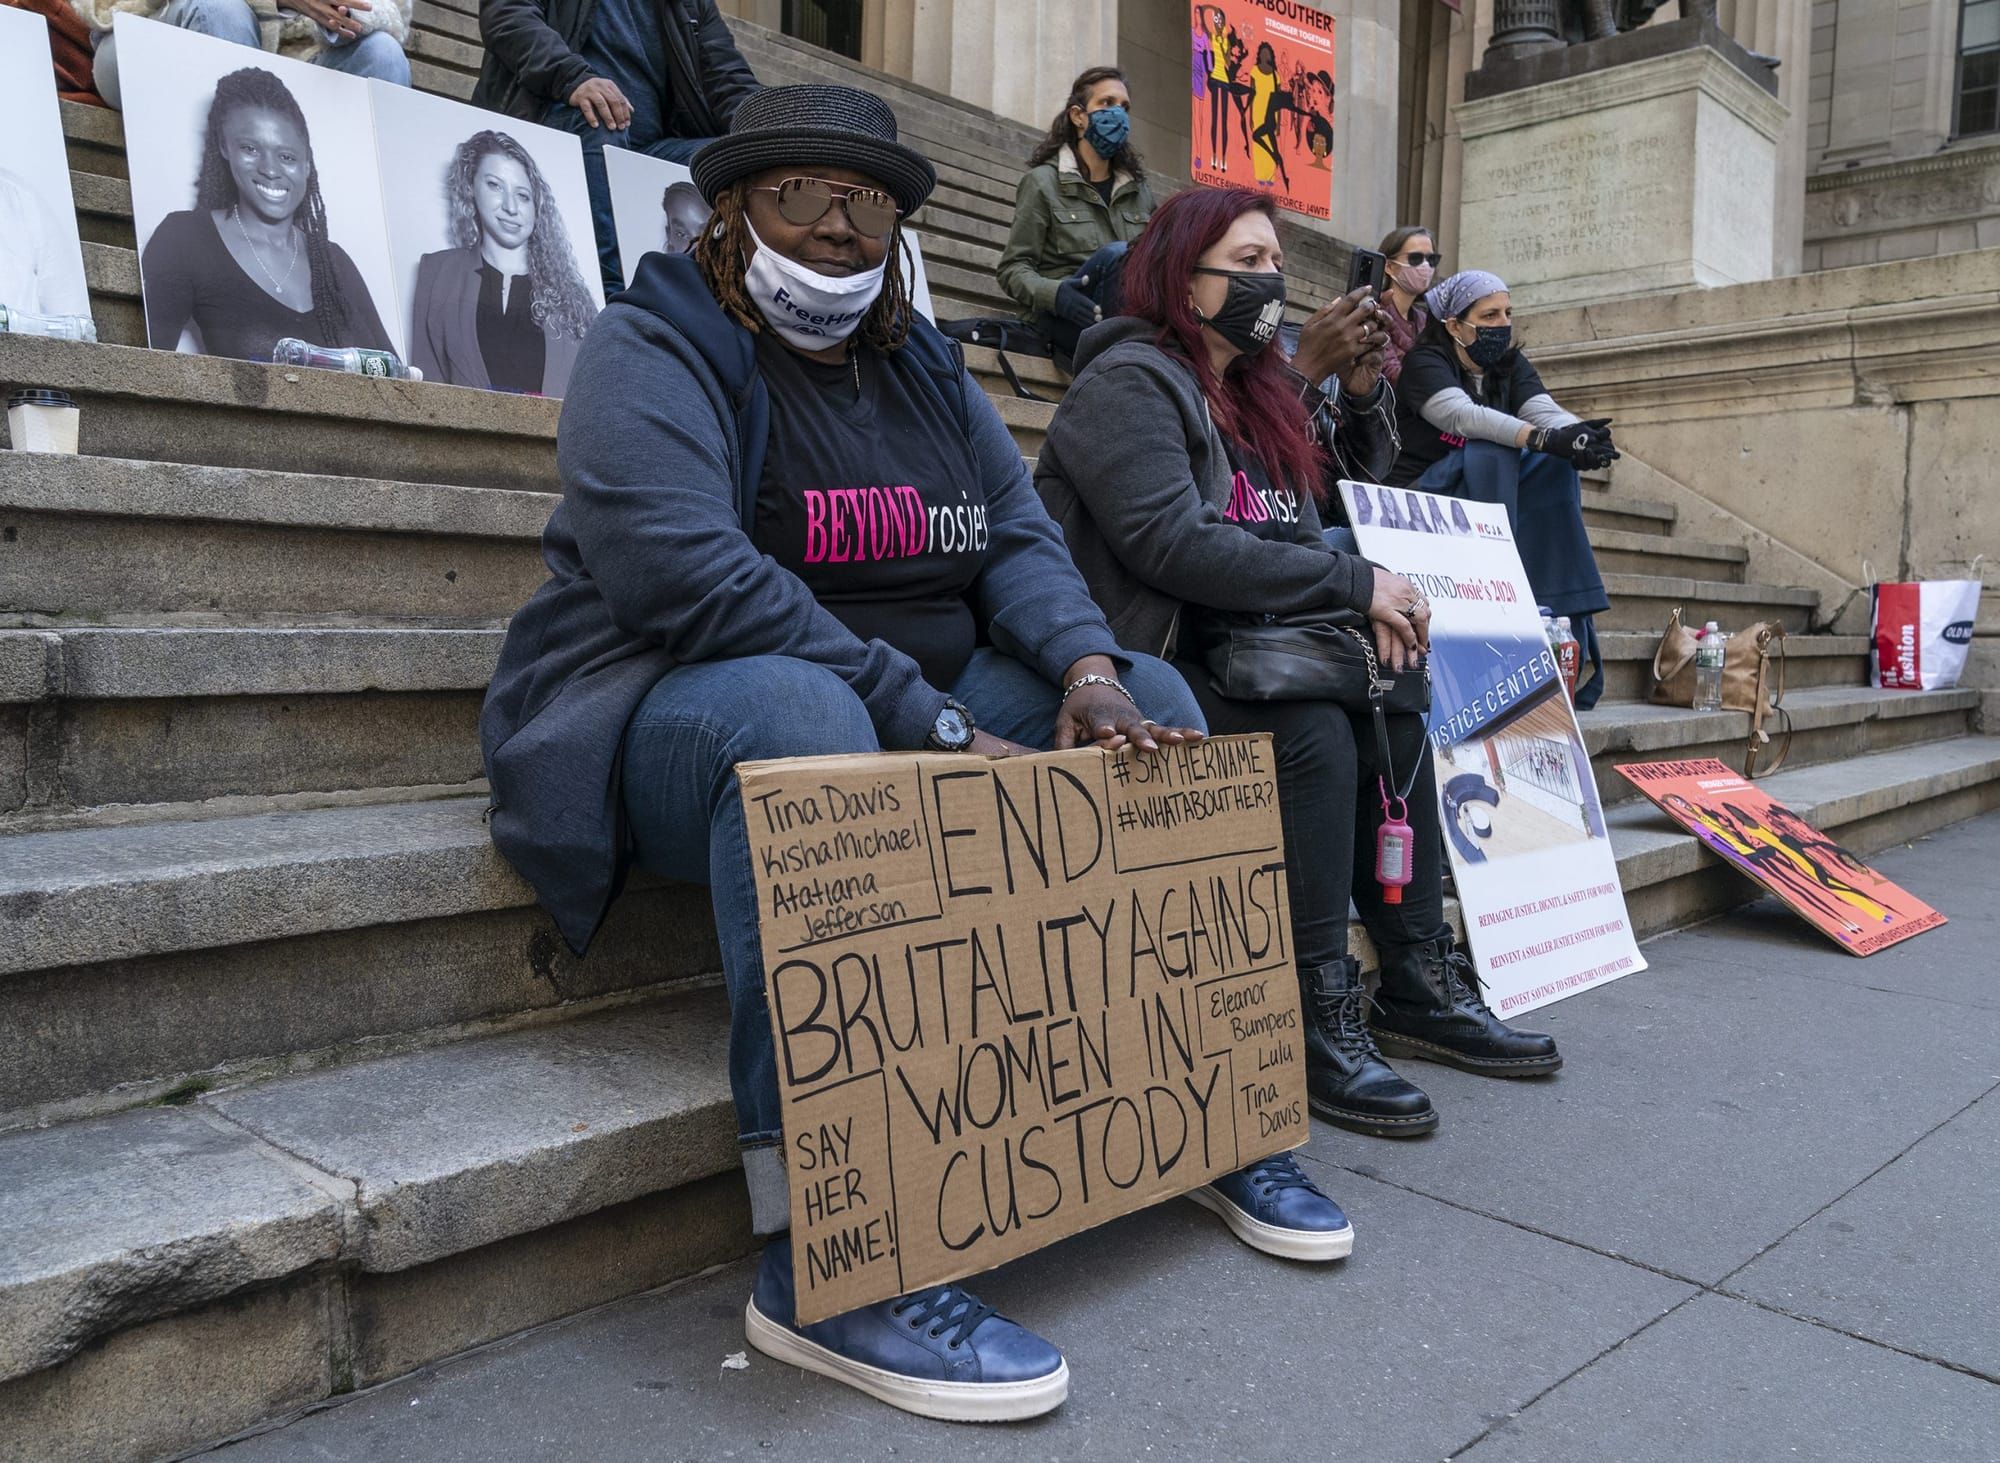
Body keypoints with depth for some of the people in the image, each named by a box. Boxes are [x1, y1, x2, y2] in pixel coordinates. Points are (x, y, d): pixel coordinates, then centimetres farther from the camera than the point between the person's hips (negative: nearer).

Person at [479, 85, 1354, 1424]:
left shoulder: (926, 371, 14)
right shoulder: (654, 349, -8)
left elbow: (1019, 540, 4)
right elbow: (686, 574, -25)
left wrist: (1087, 667, -20)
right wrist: (937, 732, -30)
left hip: (923, 711, 7)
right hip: (675, 714, -6)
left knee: (1150, 696, -4)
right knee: (800, 713, -39)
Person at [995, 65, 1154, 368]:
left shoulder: (1139, 191, 22)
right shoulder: (1043, 182, 7)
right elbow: (1013, 268, 1)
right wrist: (1053, 293, -21)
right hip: (1061, 320, -5)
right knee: (1117, 255, -32)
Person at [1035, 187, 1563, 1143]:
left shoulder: (1250, 397, 19)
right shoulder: (1130, 382, -9)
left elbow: (1296, 542, 14)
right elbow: (1171, 544, -23)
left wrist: (1370, 602, -9)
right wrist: (1355, 583, -19)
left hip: (1222, 657, 9)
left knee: (1393, 717, -7)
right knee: (1312, 734, -27)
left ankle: (1419, 985, 1)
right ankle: (1317, 1021, -20)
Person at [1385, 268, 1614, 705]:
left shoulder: (1511, 366, 10)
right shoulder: (1424, 363, -10)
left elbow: (1546, 411, -9)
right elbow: (1462, 415, -29)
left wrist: (1578, 435, -33)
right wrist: (1544, 438, -42)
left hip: (1485, 495, 6)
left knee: (1555, 462, -17)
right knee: (1489, 453, -30)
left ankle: (1560, 615, -19)